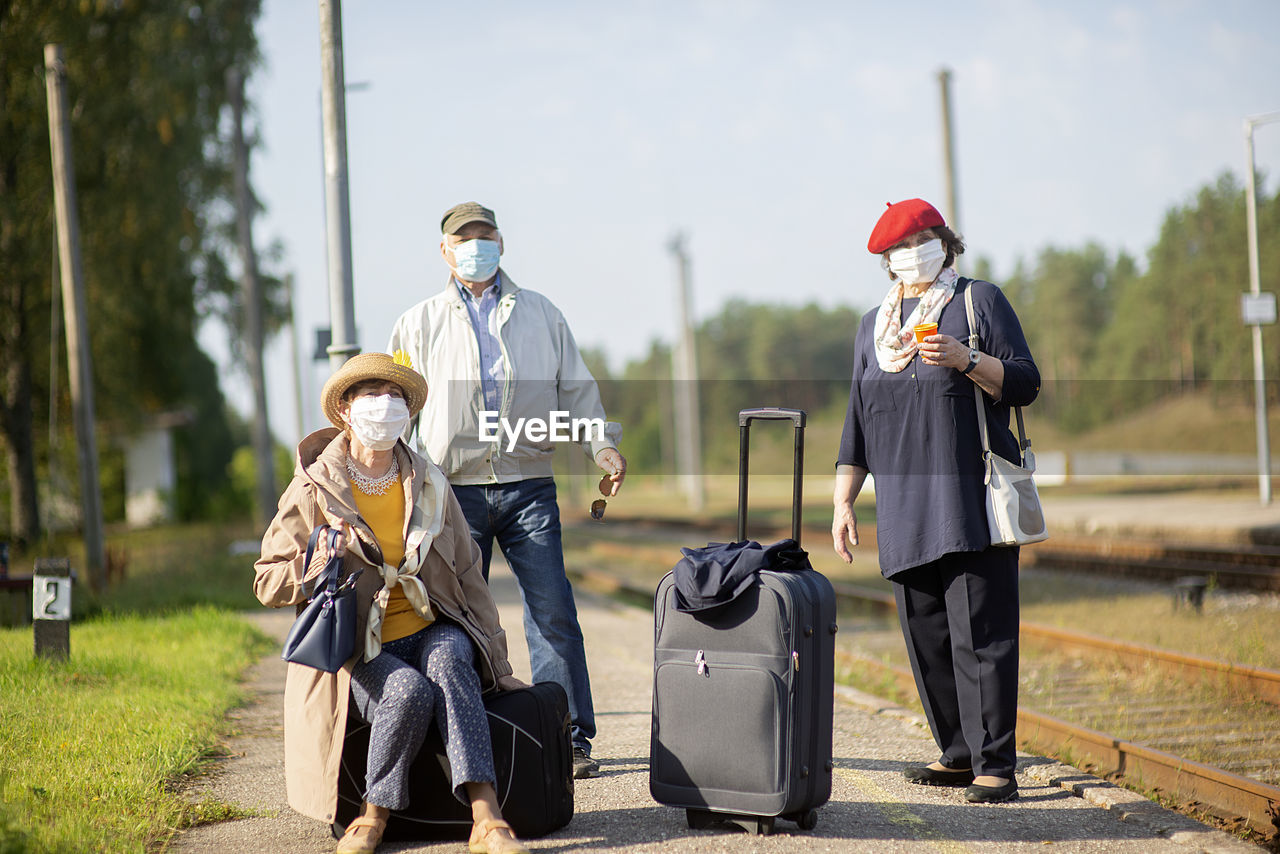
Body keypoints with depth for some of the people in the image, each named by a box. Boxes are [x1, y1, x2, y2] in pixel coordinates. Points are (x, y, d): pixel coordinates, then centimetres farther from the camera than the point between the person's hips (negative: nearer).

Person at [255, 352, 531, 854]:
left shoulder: (429, 486, 10)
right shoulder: (314, 491, 1)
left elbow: (467, 577, 15)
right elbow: (267, 583, 3)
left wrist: (495, 661, 11)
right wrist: (315, 566, -18)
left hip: (433, 631, 2)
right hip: (360, 651, -2)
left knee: (448, 656, -34)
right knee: (410, 691, -35)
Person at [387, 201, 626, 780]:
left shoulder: (542, 315, 15)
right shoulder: (419, 325, 13)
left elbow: (576, 390, 15)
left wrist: (603, 446, -1)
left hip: (528, 487, 0)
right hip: (454, 491, 0)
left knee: (553, 612, -7)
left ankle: (570, 739, -3)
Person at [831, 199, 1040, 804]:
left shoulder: (981, 301, 6)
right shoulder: (873, 324, 20)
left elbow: (1025, 383, -1)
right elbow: (857, 421, 21)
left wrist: (966, 361, -18)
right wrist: (842, 503, 13)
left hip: (973, 499, -5)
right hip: (904, 512, 5)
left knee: (979, 634, -9)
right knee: (926, 637, 6)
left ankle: (994, 766, -8)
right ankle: (958, 754, 17)